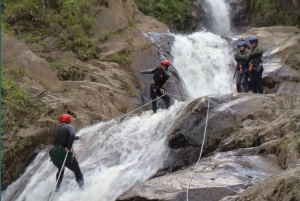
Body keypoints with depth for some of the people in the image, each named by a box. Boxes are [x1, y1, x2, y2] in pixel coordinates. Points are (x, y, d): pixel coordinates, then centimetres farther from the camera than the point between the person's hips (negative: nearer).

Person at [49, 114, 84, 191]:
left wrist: (78, 138, 55)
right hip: (64, 153, -6)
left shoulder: (58, 129, 22)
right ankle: (82, 187, -15)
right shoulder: (69, 126, 0)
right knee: (77, 172, 4)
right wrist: (69, 147, -19)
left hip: (54, 153, 6)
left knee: (61, 170, 35)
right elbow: (72, 135, -24)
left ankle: (57, 188, 34)